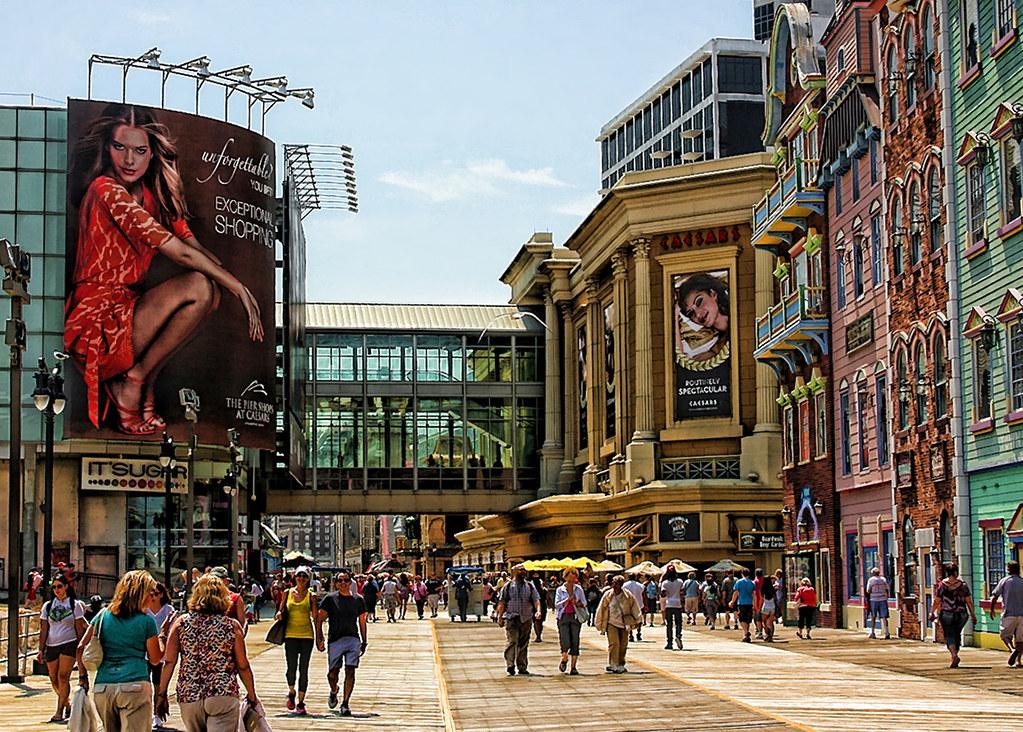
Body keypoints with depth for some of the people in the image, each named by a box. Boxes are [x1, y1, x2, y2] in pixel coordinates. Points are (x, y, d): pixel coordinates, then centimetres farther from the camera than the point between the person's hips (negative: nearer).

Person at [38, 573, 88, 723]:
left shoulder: (74, 605, 2)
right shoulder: (47, 606, 9)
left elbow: (79, 629, 3)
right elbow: (43, 630, 9)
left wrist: (80, 649, 0)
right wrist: (41, 649, 4)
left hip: (69, 644, -4)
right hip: (51, 645, 4)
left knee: (63, 676, -13)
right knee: (54, 679, 5)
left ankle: (59, 711, -9)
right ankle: (68, 703, 28)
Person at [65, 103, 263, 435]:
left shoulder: (151, 193, 10)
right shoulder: (106, 190, -17)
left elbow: (195, 246, 5)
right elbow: (179, 252, -20)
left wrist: (232, 282, -12)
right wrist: (240, 289, -17)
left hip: (127, 305, 8)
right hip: (95, 324, -8)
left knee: (212, 291, -9)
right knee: (198, 287, -22)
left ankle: (139, 380, -3)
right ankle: (138, 379, -8)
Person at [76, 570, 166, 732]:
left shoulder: (103, 615, 11)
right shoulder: (147, 621, 1)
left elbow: (81, 647, 8)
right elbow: (155, 659, 7)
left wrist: (83, 677, 16)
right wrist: (161, 636, 21)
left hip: (102, 688, 5)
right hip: (135, 686, -5)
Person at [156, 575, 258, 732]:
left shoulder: (181, 623, 3)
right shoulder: (232, 626, -1)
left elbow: (169, 662, -1)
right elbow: (243, 666, 1)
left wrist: (161, 695, 6)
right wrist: (252, 696, 14)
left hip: (188, 697, 3)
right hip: (223, 695, -3)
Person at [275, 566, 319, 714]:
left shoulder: (311, 595, 2)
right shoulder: (288, 593, 7)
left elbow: (315, 616, 3)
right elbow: (281, 611, 16)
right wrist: (279, 614, -4)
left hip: (307, 635, -1)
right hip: (291, 634, 1)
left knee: (303, 670, 0)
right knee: (291, 668, -7)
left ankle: (301, 702, 8)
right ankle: (291, 692, 22)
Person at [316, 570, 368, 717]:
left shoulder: (358, 600, 9)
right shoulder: (330, 598, 1)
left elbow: (362, 622, 17)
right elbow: (319, 619, 0)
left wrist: (364, 642, 16)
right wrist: (319, 638, -9)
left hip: (353, 640, 1)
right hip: (334, 640, -1)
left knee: (350, 672, -7)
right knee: (333, 673, 3)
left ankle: (345, 703, 0)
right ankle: (333, 691, 36)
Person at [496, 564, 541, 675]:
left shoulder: (530, 586, 11)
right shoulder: (508, 586, 6)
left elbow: (536, 599, 1)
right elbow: (502, 602, 5)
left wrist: (538, 611, -18)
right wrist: (500, 617, -2)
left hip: (526, 619, 3)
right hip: (511, 618, -3)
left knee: (524, 644, 6)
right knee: (511, 641, -15)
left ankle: (522, 668, 13)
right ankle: (510, 665, -19)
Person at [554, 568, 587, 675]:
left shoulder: (579, 589, 9)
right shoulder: (560, 590, 5)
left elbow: (584, 603, 9)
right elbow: (557, 604, -2)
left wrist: (577, 603, -11)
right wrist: (568, 600, -14)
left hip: (575, 617, 2)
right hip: (563, 617, -1)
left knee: (575, 642, -3)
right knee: (565, 642, -11)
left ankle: (573, 667, 2)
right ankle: (564, 659, 20)